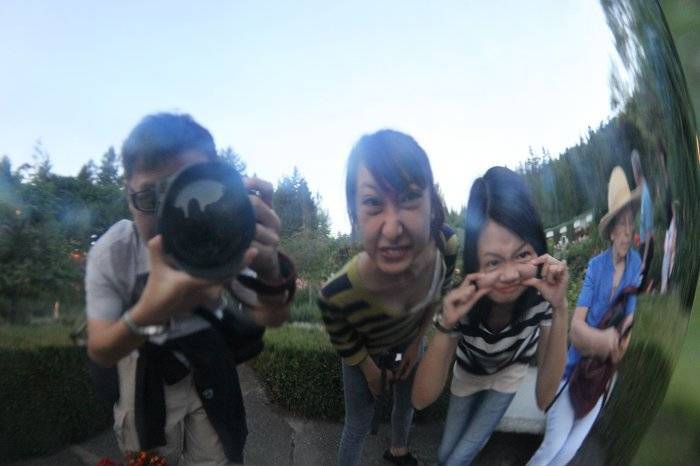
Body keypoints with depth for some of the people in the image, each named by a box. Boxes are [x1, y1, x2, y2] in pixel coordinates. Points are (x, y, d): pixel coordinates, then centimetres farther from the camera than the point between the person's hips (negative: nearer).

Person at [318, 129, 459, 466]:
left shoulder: (447, 248, -35)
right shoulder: (336, 295, -46)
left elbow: (436, 295, -10)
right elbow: (346, 347, -21)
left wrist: (416, 344, 1)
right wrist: (371, 371, -3)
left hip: (410, 339, 5)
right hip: (364, 355, -4)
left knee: (408, 400, 30)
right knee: (359, 427, 15)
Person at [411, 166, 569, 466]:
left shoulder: (541, 294, -34)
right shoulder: (463, 303, -34)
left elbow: (544, 398, -38)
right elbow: (421, 400, -35)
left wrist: (559, 309, -47)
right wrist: (446, 326, -50)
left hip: (508, 376, 0)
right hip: (467, 374, 0)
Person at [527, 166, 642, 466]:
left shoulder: (636, 263, -7)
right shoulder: (596, 265, -12)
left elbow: (629, 317, -3)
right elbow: (576, 325, -20)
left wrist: (621, 340, -26)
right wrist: (601, 338, -41)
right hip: (577, 363, -2)